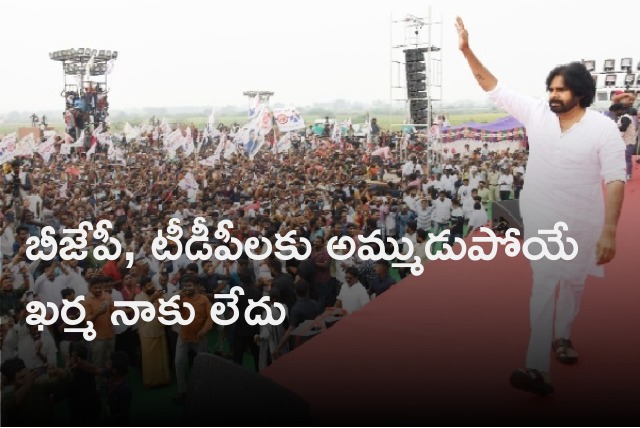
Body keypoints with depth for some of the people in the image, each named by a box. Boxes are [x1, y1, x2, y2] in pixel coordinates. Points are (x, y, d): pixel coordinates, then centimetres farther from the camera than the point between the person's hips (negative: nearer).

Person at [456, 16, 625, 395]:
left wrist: (609, 230, -23)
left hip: (582, 224, 0)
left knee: (574, 283, 18)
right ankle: (538, 367, -8)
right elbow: (496, 88, -3)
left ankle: (562, 335, 45)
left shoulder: (604, 128, -13)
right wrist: (467, 51, -13)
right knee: (544, 286, -4)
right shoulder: (537, 113, -5)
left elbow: (615, 180, -16)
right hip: (542, 220, 1)